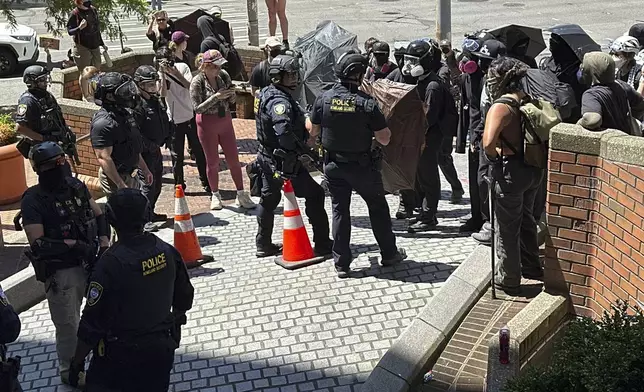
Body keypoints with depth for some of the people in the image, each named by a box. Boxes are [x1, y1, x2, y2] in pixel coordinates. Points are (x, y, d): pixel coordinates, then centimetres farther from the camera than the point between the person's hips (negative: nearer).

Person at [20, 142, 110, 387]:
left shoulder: (76, 186, 2)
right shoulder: (32, 200, -13)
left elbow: (99, 215, 11)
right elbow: (38, 244, -20)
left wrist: (105, 245, -2)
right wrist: (73, 244, -24)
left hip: (90, 262, 5)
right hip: (60, 272, -5)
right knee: (68, 325, 5)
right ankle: (69, 371, 27)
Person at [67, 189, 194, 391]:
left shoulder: (111, 262, -23)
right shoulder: (167, 252, -7)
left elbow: (93, 320, -18)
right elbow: (184, 299, 6)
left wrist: (77, 360, -4)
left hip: (122, 353, -5)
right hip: (162, 348, 5)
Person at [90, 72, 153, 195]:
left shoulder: (124, 114, 10)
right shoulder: (103, 123, -23)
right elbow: (104, 158, -26)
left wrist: (145, 169, 22)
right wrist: (121, 185, -27)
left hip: (131, 175, 10)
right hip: (115, 179, -10)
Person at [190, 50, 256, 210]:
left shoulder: (223, 76, -3)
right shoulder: (197, 82, -15)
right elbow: (197, 108, -18)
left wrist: (232, 95, -14)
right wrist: (216, 97, -26)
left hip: (225, 120, 4)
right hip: (207, 125, -4)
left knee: (234, 159, 7)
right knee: (212, 161, 8)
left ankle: (241, 195, 17)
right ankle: (215, 196, 25)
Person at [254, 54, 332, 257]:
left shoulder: (266, 93, 8)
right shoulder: (279, 101, -23)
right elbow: (283, 130, -39)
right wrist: (298, 148, -25)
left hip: (268, 158, 10)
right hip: (284, 161, -10)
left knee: (269, 199, 19)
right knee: (315, 194, 1)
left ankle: (263, 244, 30)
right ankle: (322, 244, 6)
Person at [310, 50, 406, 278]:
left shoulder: (323, 99, -8)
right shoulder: (367, 103, -18)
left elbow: (313, 132, 4)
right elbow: (385, 139, -14)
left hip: (333, 164, 3)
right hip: (362, 165, -3)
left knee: (340, 210, 12)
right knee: (378, 207, 15)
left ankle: (341, 263, 13)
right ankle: (389, 254, 26)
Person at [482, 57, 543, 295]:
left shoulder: (500, 107, -20)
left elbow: (488, 143, -33)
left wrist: (493, 158, -14)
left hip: (510, 170, -8)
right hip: (534, 168, 8)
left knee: (506, 228, 8)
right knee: (525, 218, 26)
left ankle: (508, 280, 20)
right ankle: (531, 266, 42)